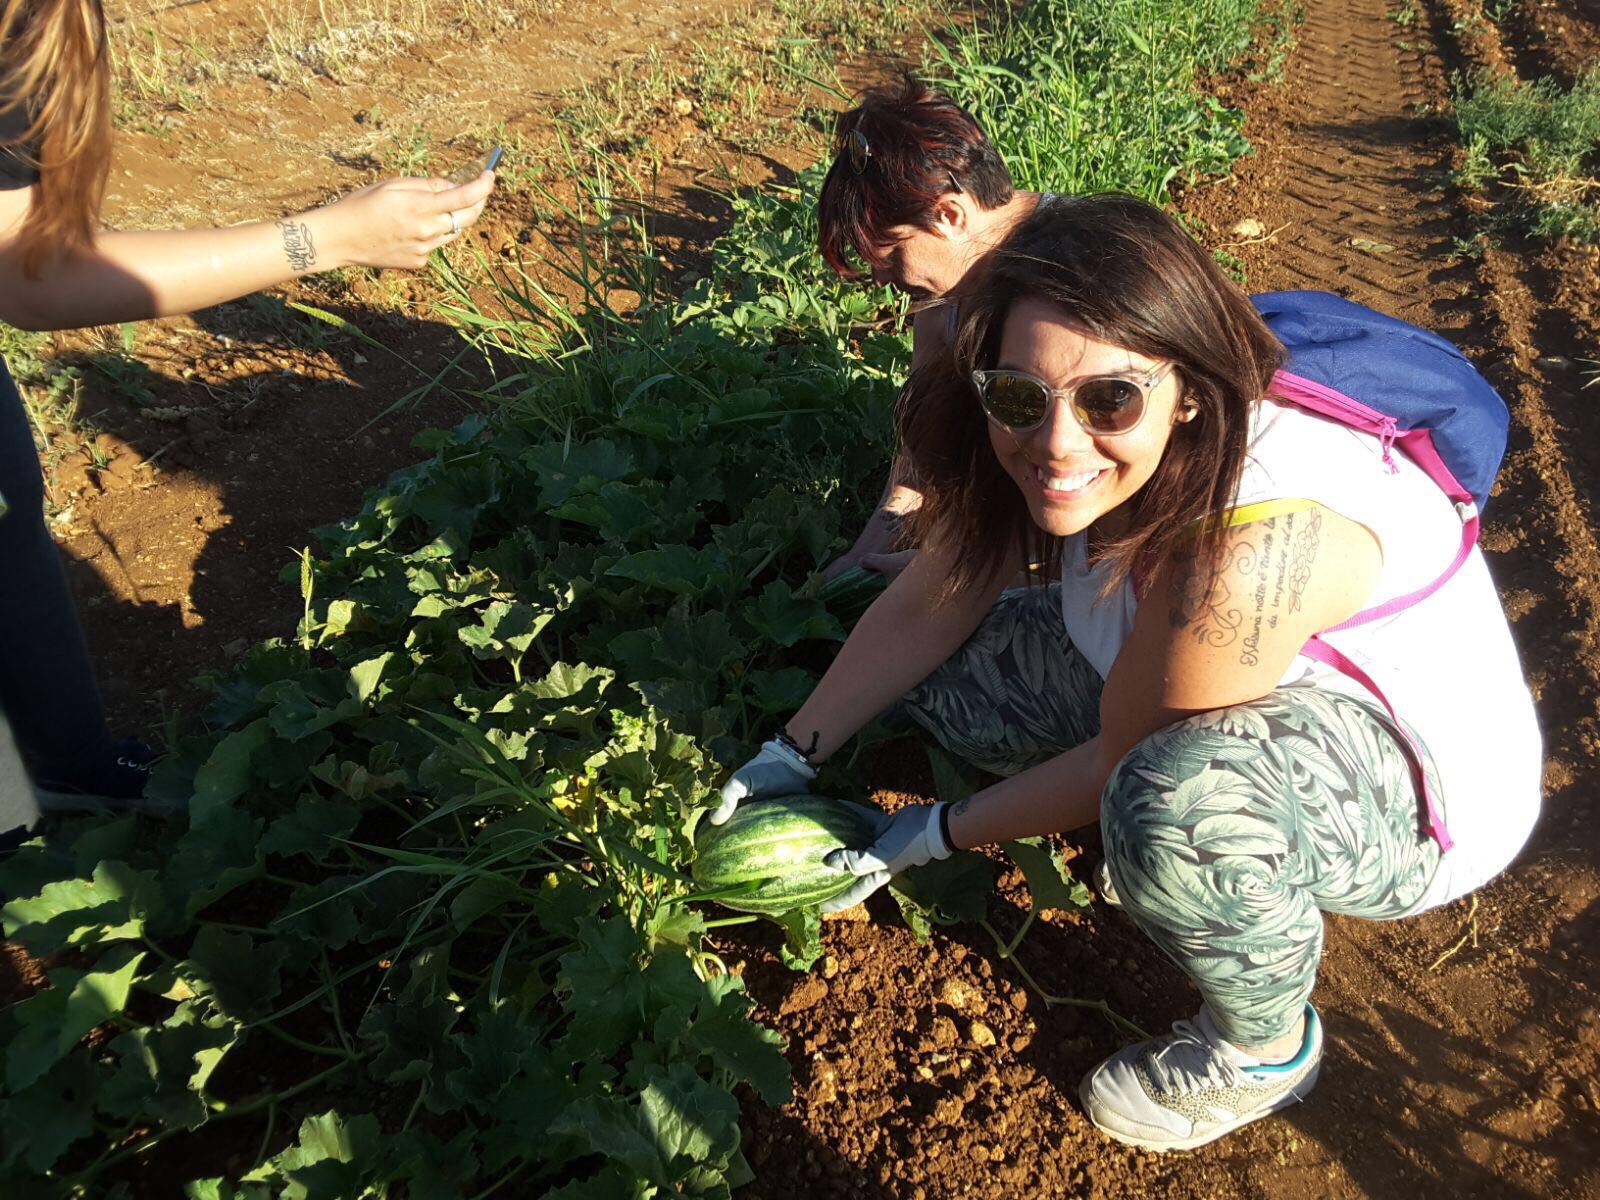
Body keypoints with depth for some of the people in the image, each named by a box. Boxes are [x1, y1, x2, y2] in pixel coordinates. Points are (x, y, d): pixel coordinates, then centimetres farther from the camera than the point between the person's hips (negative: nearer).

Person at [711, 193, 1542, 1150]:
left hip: (1430, 793, -6)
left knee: (1182, 798, -39)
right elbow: (926, 609, -5)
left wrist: (944, 832, -12)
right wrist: (796, 753, -2)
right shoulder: (1034, 450, -17)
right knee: (948, 673, -5)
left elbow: (1126, 763, -25)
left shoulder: (1256, 539, -39)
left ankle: (1268, 1052, -6)